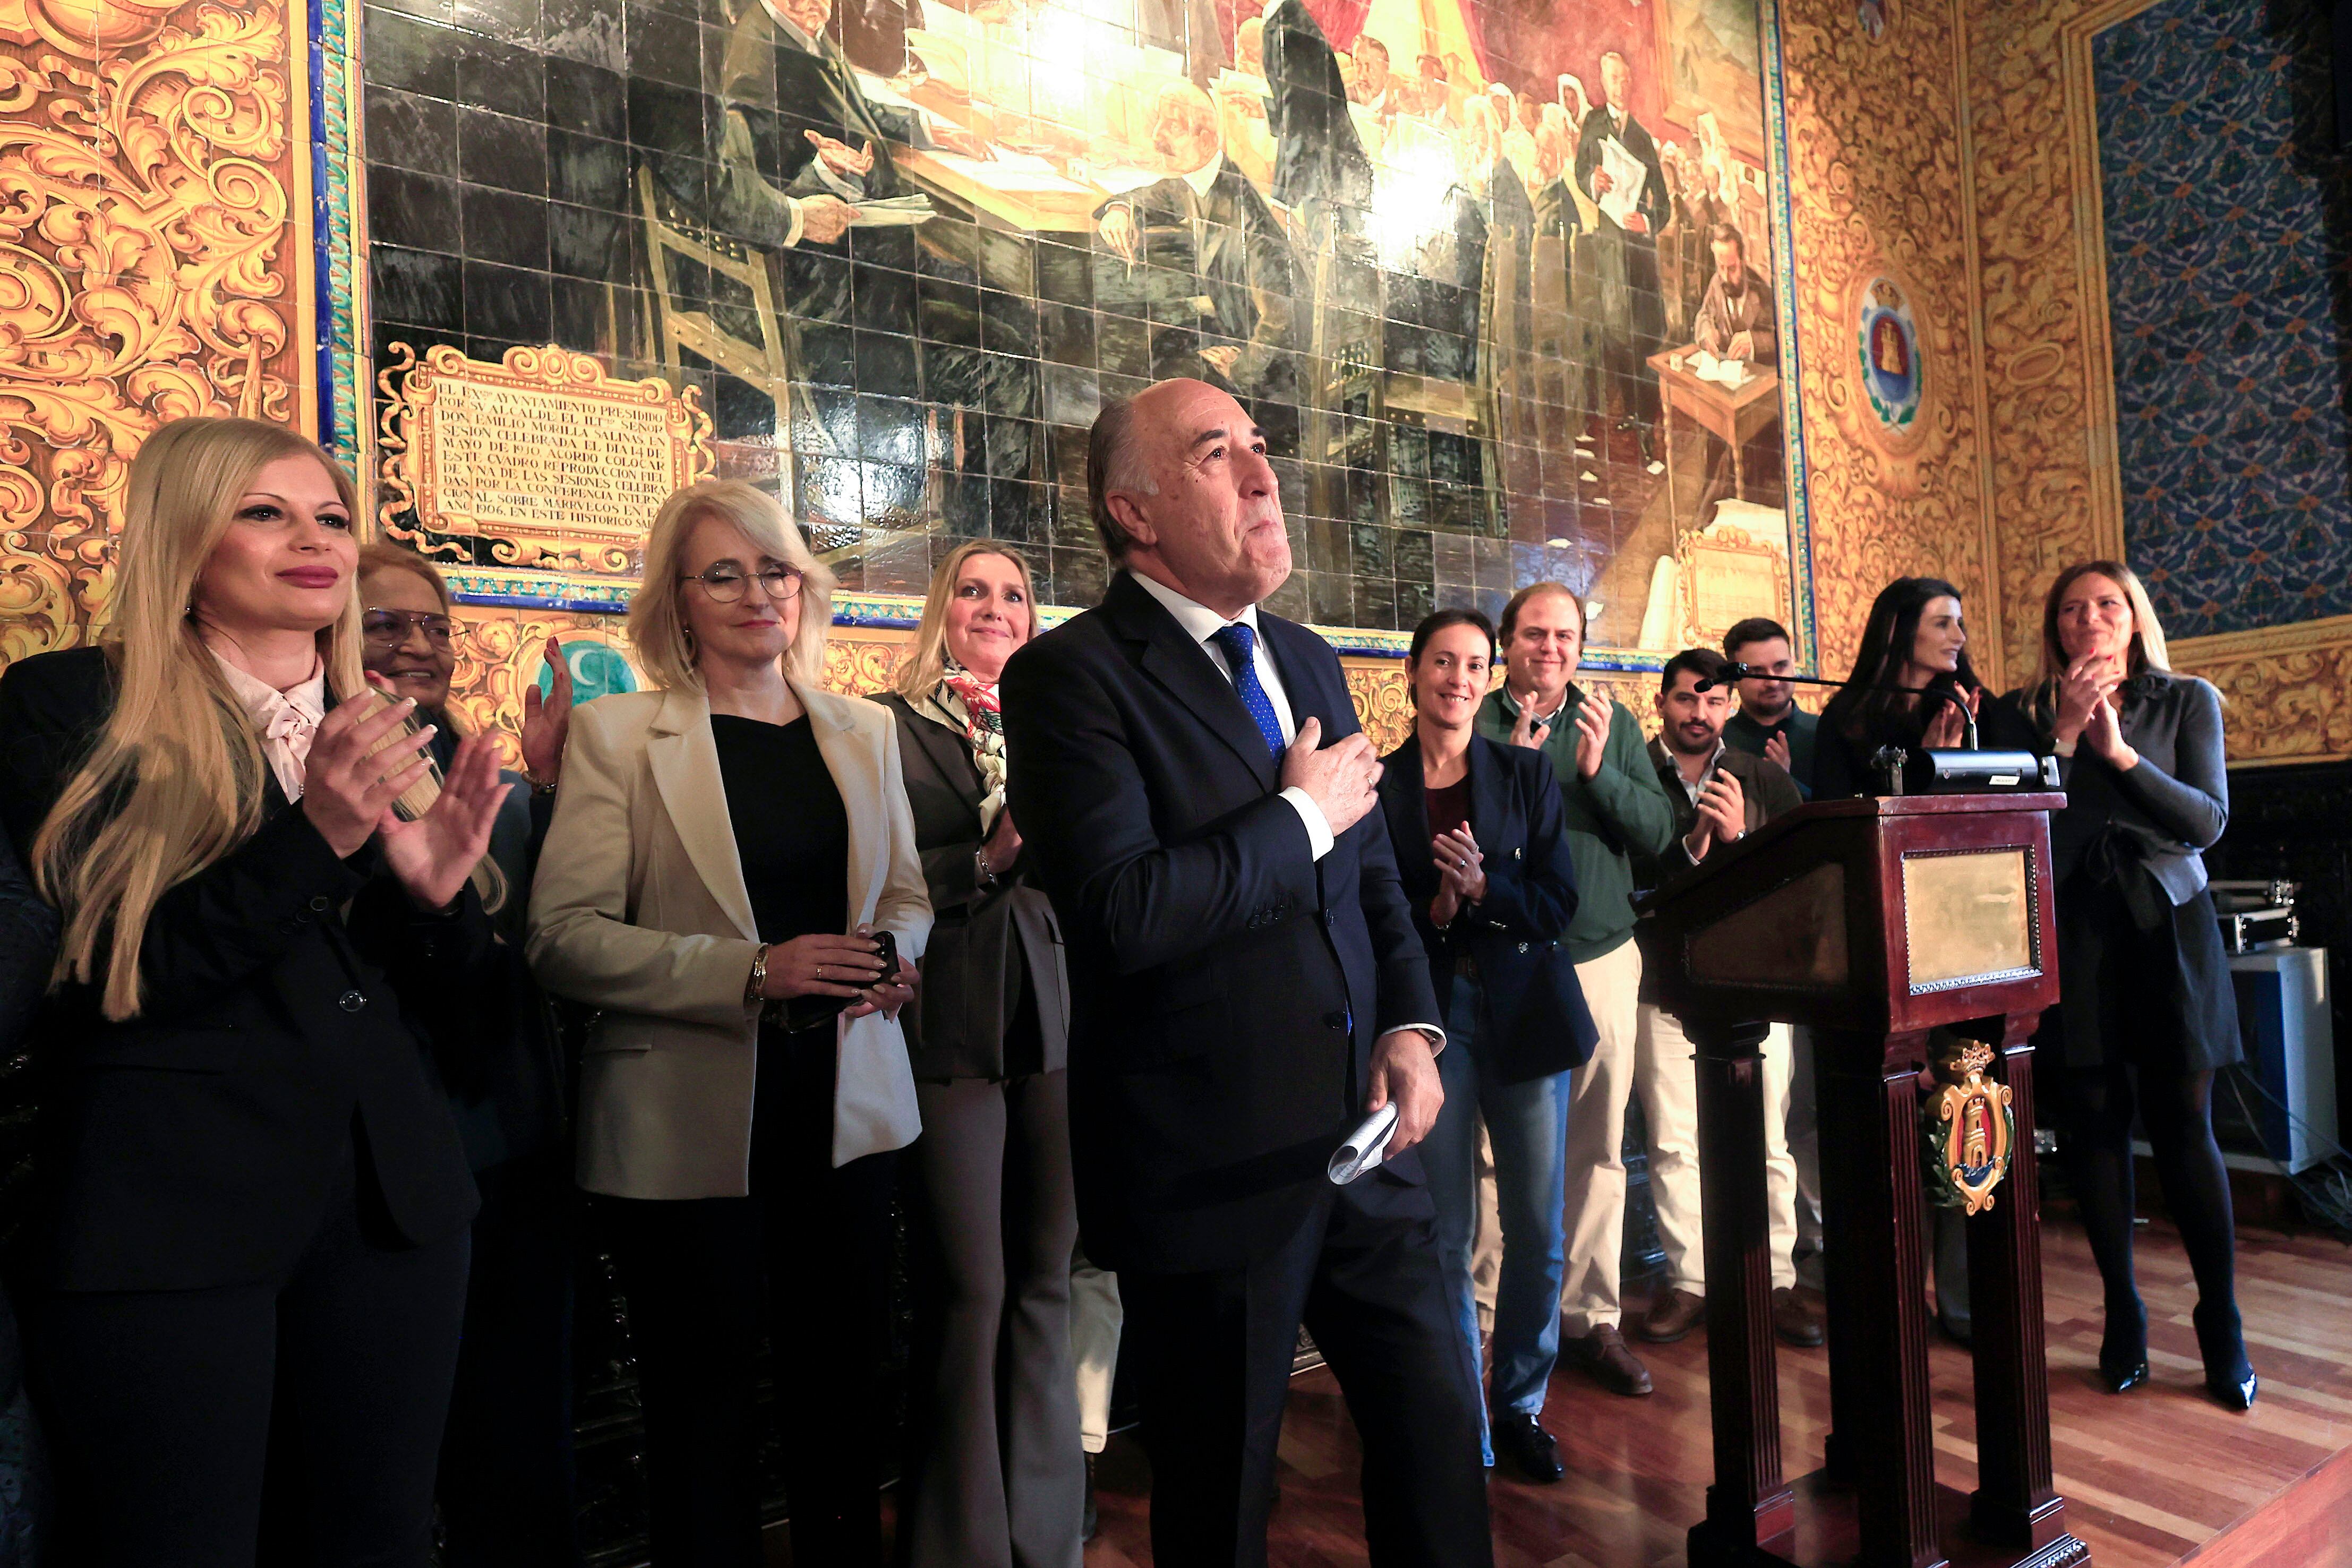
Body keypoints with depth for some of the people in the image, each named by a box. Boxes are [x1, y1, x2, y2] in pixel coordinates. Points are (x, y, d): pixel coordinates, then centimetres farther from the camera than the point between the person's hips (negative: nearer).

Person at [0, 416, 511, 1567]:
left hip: (390, 1199, 5)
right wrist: (312, 833, -24)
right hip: (164, 1212, -4)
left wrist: (437, 890, -11)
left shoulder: (388, 732, 10)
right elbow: (108, 976, -11)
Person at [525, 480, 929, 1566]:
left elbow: (907, 895, 16)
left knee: (843, 1383, 13)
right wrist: (753, 969, -20)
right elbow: (564, 938, -10)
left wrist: (892, 954, -7)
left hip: (843, 1107, 4)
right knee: (702, 1405, 10)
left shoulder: (863, 732, 9)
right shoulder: (618, 734, -3)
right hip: (690, 1122, -3)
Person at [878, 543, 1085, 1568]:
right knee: (971, 1288, 2)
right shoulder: (894, 726, 2)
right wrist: (986, 860, -16)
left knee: (1044, 1282, 10)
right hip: (954, 1029, -4)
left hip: (1054, 1020, 4)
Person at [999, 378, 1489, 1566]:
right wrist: (1300, 816, -15)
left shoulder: (1305, 660, 11)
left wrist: (1409, 1026, 2)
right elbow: (1121, 914, -26)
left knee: (1439, 1428, 17)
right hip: (1214, 1162, -6)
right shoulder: (1073, 676, -13)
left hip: (1360, 1136, 6)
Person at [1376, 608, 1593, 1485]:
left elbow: (1559, 903, 0)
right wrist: (1434, 909, -18)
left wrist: (1483, 889, -16)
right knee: (1446, 1234, 2)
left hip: (1525, 1013, 2)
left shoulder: (1527, 775, 6)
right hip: (1431, 1015, -2)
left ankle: (1521, 1405, 27)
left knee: (1539, 1232, 8)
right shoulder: (1379, 785, 1)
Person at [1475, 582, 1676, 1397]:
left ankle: (1589, 1315, 21)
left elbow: (1659, 832, 2)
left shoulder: (1614, 724, 9)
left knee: (1597, 1151, 9)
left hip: (1602, 956, 3)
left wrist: (1600, 772, -13)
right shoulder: (1476, 723, -1)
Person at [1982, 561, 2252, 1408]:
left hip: (2167, 928, 0)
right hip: (2069, 933, 0)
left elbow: (2209, 820, -3)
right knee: (2095, 1124, 3)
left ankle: (2222, 1326, 12)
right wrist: (2063, 736, -12)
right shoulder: (2020, 714, 6)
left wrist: (2121, 752, -15)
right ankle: (2123, 1314, 16)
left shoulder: (2187, 702, 6)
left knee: (2183, 1125, -1)